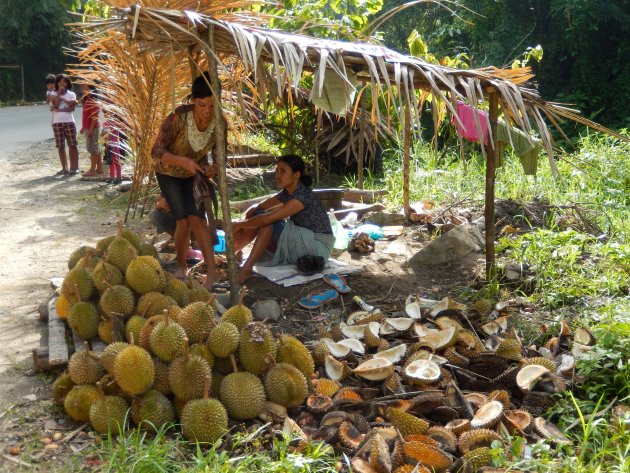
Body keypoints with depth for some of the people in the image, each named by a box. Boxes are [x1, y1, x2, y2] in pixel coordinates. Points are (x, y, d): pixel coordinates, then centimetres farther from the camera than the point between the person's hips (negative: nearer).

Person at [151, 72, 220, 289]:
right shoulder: (178, 118, -33)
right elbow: (157, 151, -29)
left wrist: (213, 167, -30)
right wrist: (183, 161, -45)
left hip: (195, 174, 2)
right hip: (169, 173, -2)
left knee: (197, 218, -12)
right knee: (183, 221, -8)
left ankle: (212, 272, -11)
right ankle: (181, 267, 14)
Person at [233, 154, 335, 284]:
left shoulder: (303, 196, -24)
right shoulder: (286, 193, 4)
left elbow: (266, 219, -28)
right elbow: (256, 208, 7)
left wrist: (240, 225, -14)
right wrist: (243, 224, -12)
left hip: (317, 247, -8)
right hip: (302, 243, 8)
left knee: (267, 223, -22)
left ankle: (246, 270, -19)